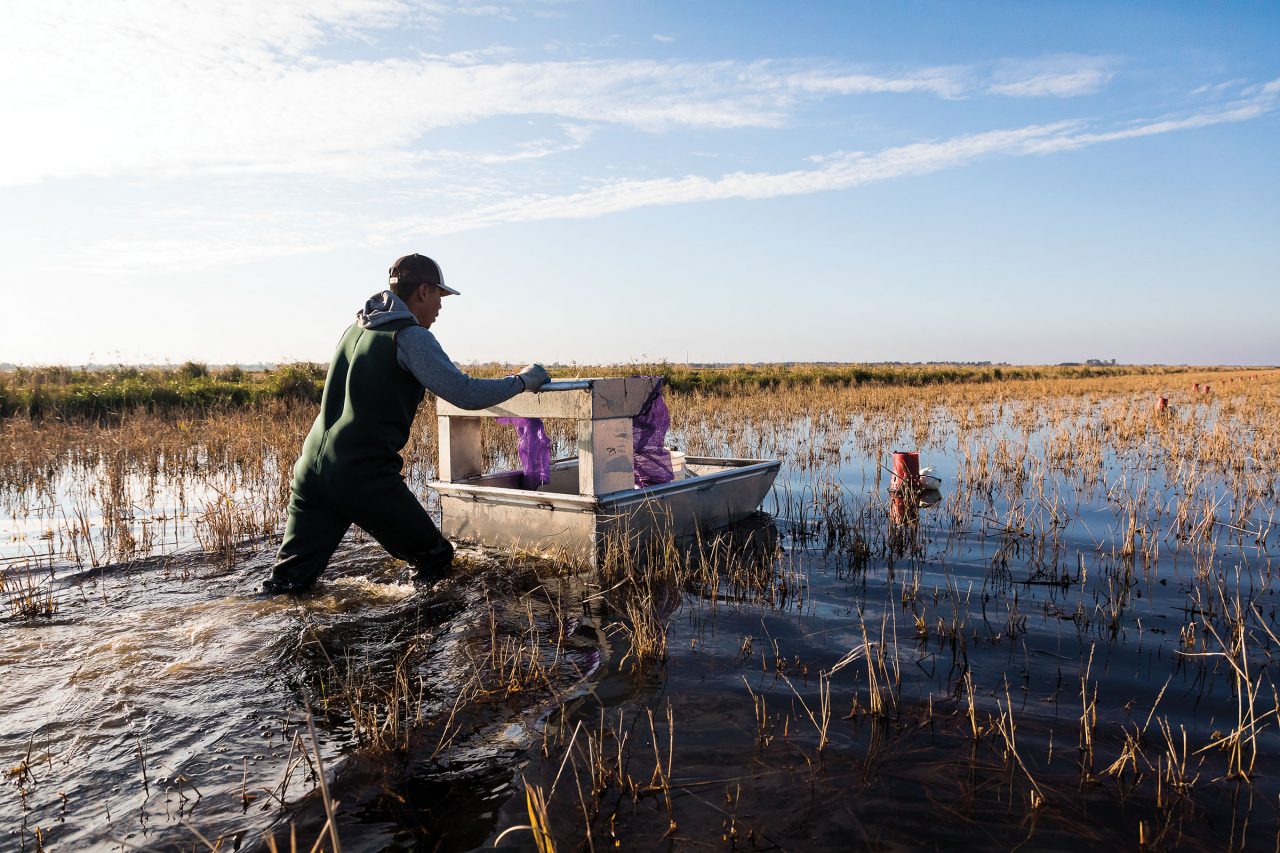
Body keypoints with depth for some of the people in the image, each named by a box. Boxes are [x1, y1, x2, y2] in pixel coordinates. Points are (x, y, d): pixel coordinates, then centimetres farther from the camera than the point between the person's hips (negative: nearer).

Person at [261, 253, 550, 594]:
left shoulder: (356, 329, 19)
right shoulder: (410, 335, -5)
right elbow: (466, 394, -14)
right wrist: (522, 381, 0)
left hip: (310, 468, 8)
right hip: (364, 476, -8)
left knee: (286, 581, 10)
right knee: (437, 559, 7)